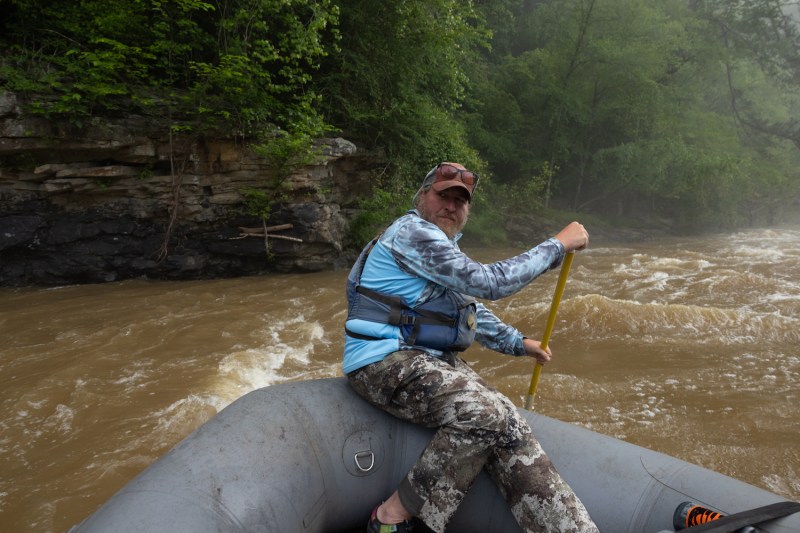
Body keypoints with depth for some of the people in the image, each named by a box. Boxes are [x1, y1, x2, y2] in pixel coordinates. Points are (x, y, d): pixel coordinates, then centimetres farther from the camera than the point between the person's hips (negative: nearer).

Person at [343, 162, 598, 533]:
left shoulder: (441, 246, 22)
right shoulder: (412, 231, -11)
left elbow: (470, 308, 32)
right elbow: (487, 282, -18)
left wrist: (517, 343, 29)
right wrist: (558, 245, -11)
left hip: (432, 361, 9)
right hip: (387, 361, -9)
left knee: (507, 426, -12)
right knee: (486, 415, -27)